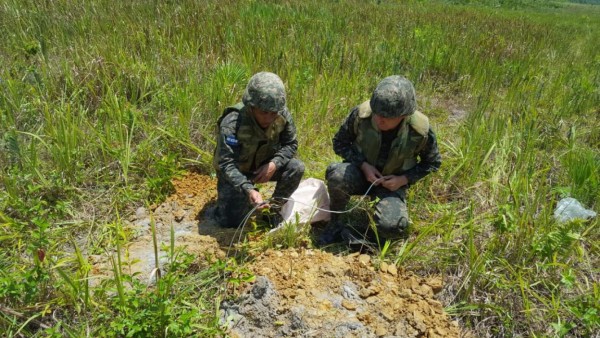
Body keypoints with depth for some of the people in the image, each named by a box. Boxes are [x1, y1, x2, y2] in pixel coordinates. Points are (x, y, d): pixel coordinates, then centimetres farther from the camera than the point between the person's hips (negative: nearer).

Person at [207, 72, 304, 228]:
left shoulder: (283, 114, -19)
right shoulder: (232, 122, -32)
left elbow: (291, 144, -7)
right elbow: (226, 164, -34)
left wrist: (274, 163, -26)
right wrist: (248, 190, -50)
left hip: (264, 165, 4)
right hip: (235, 172, -4)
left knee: (296, 168, -21)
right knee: (232, 221, -16)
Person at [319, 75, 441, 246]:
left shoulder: (421, 129, -21)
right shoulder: (361, 113, -21)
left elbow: (432, 162, -1)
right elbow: (340, 142, -5)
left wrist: (403, 179, -15)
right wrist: (363, 165, -19)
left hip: (392, 182, 0)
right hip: (361, 172, 1)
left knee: (394, 227, -30)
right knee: (336, 175, -36)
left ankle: (350, 233, -3)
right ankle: (334, 224, -10)